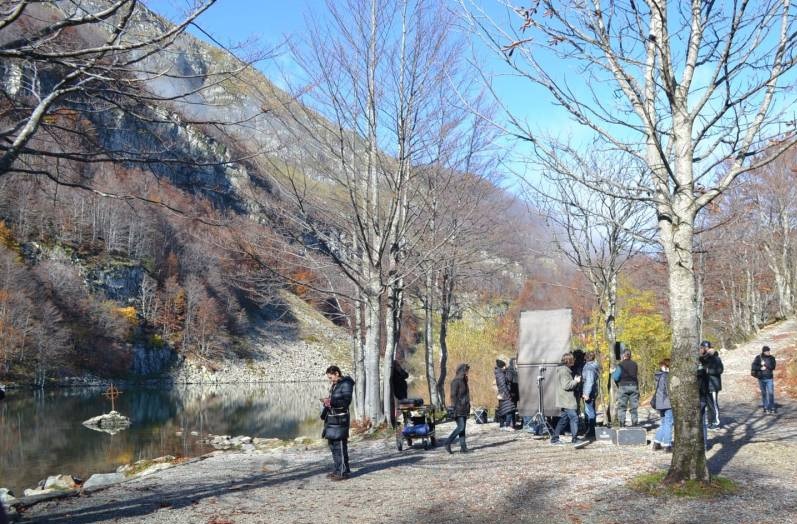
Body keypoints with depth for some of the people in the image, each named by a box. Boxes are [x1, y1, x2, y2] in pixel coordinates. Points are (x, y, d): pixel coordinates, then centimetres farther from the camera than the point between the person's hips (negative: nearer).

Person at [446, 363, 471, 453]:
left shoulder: (464, 381, 15)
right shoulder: (456, 381, -12)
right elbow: (453, 395, -16)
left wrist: (468, 409, 21)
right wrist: (454, 409, -21)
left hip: (464, 408, 9)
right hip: (458, 408, -9)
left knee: (463, 427, 6)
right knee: (460, 427, -13)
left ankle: (463, 446, 6)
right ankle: (448, 443, -4)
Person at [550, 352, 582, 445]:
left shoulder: (564, 370, 17)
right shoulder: (564, 371, -16)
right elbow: (566, 385, -22)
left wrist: (575, 381, 14)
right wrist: (575, 381, -12)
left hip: (565, 401, 11)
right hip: (567, 400, -11)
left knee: (564, 418, 13)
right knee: (574, 417, -6)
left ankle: (554, 438, 15)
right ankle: (575, 439, -1)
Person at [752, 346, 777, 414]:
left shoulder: (772, 358, 1)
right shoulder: (758, 358, -1)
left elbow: (773, 367, -11)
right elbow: (754, 366, -7)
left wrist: (765, 364, -17)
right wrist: (761, 368, -19)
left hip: (769, 378, 0)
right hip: (761, 378, 0)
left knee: (771, 393, -7)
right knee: (764, 393, 7)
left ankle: (771, 408, -3)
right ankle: (765, 407, 16)